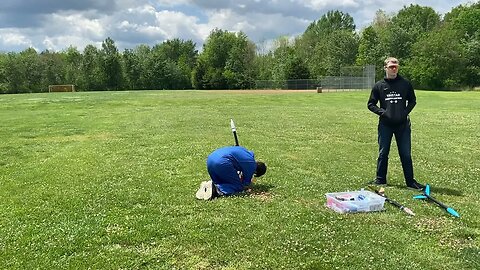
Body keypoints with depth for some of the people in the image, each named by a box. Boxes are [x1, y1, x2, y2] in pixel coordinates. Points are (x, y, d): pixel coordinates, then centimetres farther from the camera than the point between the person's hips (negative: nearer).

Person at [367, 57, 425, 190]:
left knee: (406, 154, 5)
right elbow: (370, 104, 7)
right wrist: (381, 111, -9)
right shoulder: (379, 85, 2)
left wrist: (406, 111, -3)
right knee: (383, 153, 7)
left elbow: (412, 100, 14)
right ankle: (380, 179, 19)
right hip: (385, 125, 0)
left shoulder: (406, 84, 4)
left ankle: (410, 181, 14)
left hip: (403, 124, 0)